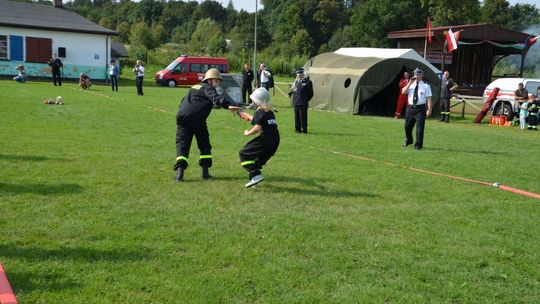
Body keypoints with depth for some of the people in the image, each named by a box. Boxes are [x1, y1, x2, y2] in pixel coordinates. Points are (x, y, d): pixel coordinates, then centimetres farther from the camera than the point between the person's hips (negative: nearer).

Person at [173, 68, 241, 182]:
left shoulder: (194, 87, 25)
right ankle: (205, 172, 12)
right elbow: (216, 99, -21)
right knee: (204, 145, 12)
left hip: (182, 119, 5)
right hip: (197, 121, -5)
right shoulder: (207, 88, 0)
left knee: (182, 144, 2)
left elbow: (184, 101, 31)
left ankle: (180, 172, -15)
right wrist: (228, 106, -35)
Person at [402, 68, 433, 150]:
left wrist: (429, 109, -14)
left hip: (420, 108, -4)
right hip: (410, 108, 4)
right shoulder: (411, 84, 8)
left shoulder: (426, 86, -1)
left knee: (420, 127, -1)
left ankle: (418, 145, 11)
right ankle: (408, 141, 38)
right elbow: (403, 92, -7)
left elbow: (428, 98, -6)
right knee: (407, 126, 15)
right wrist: (410, 83, -13)